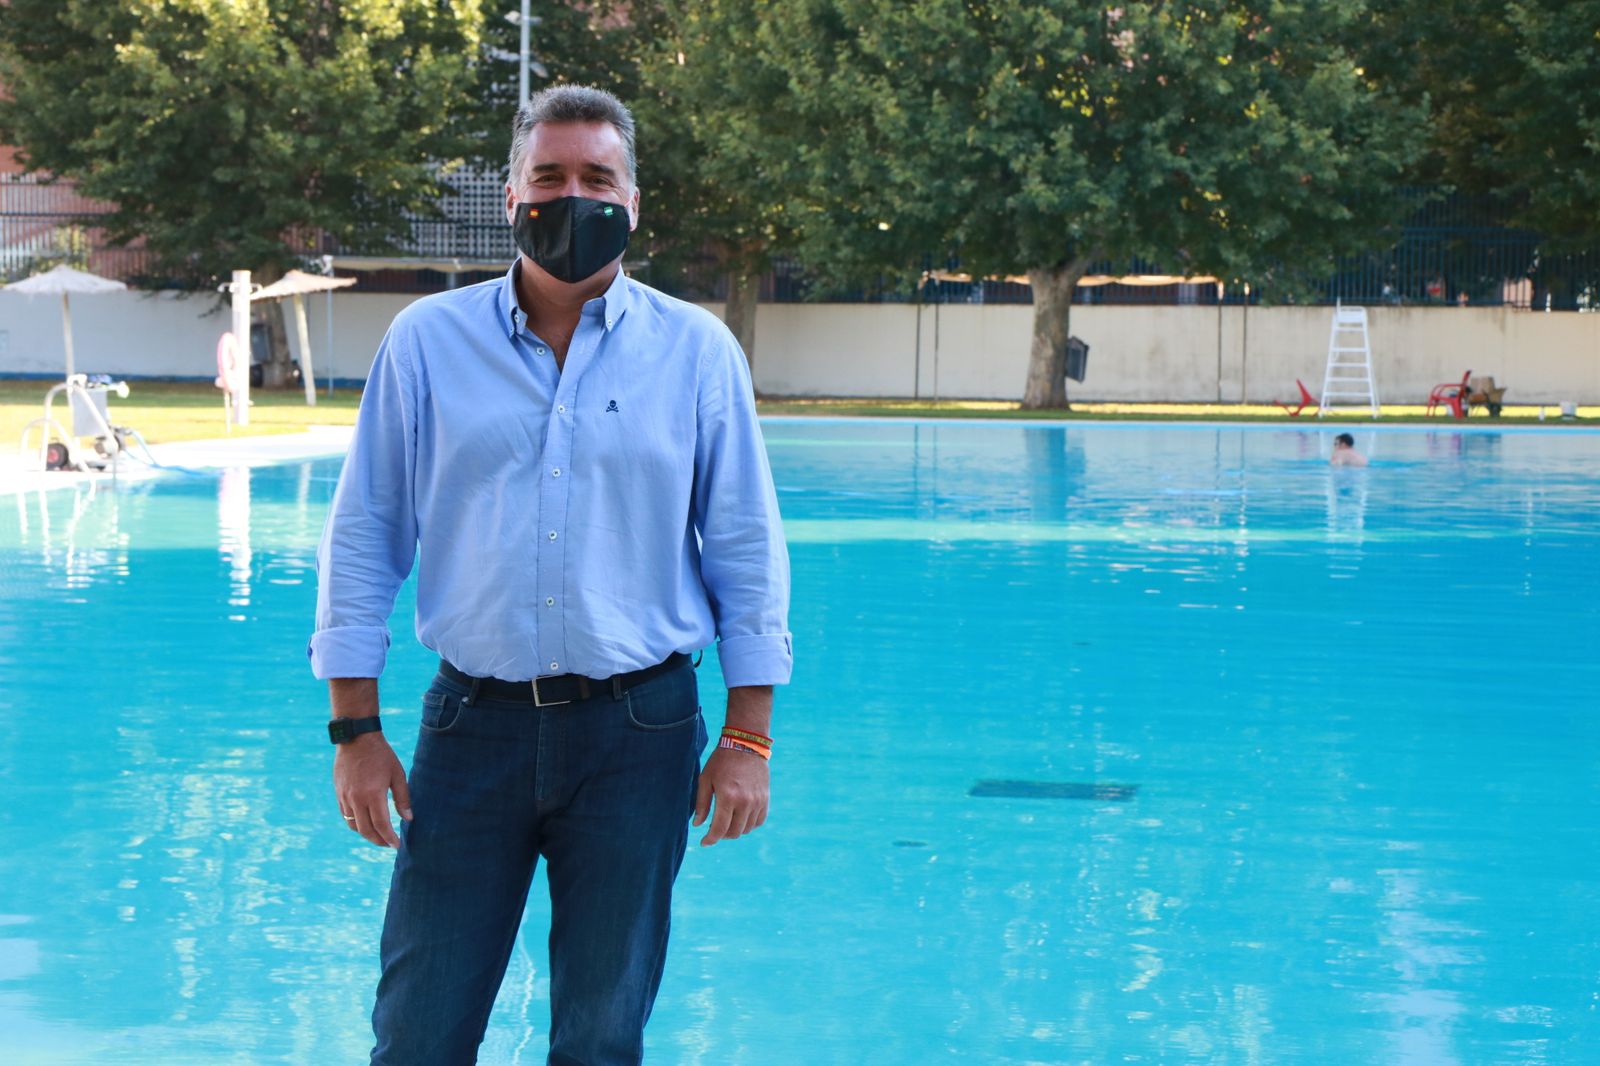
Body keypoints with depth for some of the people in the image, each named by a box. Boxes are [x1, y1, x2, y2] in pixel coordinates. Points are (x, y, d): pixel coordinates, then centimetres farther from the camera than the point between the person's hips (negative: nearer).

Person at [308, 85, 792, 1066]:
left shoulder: (697, 351, 2)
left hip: (637, 734, 0)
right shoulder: (428, 341, 3)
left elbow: (747, 551, 4)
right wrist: (356, 729, 0)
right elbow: (363, 539, 5)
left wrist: (748, 739, -1)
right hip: (474, 725, 0)